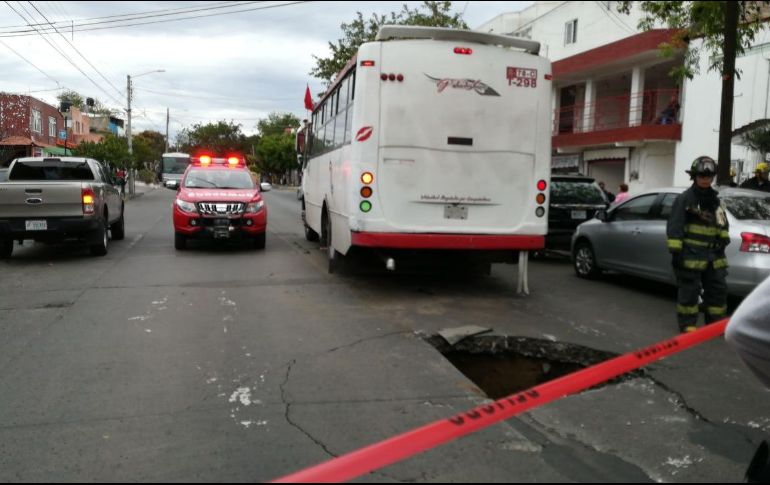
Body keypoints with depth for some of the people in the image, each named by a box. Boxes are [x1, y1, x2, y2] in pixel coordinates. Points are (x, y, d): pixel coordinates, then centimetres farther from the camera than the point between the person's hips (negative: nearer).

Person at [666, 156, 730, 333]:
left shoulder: (715, 200, 16)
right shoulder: (684, 199, -5)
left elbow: (723, 224, 26)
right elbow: (674, 227, -11)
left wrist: (723, 239, 8)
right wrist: (675, 251, -17)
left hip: (713, 254, 7)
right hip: (691, 254, -7)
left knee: (718, 288, 10)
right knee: (689, 289, -2)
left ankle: (716, 321, 22)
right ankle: (687, 324, 8)